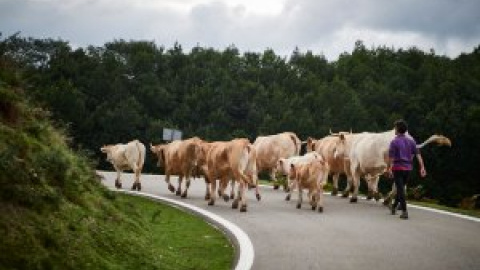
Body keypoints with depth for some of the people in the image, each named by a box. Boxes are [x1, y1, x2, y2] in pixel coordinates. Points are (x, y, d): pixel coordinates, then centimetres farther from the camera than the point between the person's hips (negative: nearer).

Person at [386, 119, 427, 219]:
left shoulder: (394, 142, -9)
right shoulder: (411, 141, 6)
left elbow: (391, 157, -13)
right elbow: (418, 154, 0)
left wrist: (389, 169, -9)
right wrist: (422, 167, -2)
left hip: (398, 168, -5)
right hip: (408, 168, 5)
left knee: (400, 189, -5)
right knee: (401, 188, 20)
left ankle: (404, 211, -12)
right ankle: (394, 207, 34)